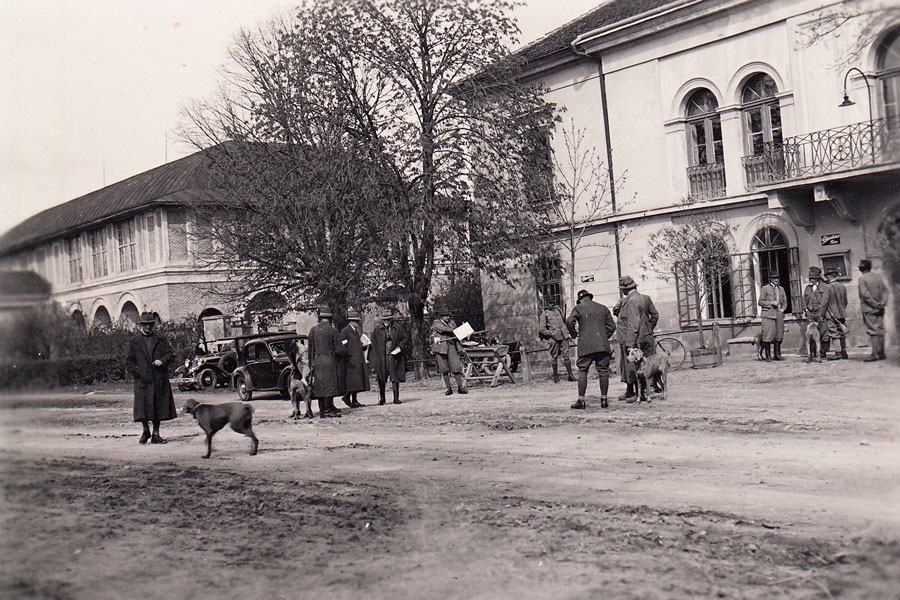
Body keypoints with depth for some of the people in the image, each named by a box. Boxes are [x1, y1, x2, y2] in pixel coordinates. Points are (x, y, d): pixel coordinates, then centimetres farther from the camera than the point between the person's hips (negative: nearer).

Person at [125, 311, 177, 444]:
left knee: (158, 406, 4)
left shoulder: (161, 340, 14)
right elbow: (129, 362, 8)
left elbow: (170, 353, 7)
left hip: (159, 379, 1)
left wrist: (162, 360, -13)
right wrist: (137, 372, -6)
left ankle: (155, 434, 13)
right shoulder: (134, 342, 10)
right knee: (142, 406, -6)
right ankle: (145, 431, 15)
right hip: (142, 380, -1)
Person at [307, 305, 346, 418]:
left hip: (317, 361, 4)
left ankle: (322, 409, 18)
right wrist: (342, 354, 15)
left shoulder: (313, 330, 4)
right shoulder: (333, 330, -7)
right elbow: (339, 349, -8)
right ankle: (327, 409, 0)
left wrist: (311, 364, 15)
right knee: (330, 384, 1)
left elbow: (309, 348, 8)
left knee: (319, 385, 10)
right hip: (329, 361, -4)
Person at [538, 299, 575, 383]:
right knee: (554, 357, 2)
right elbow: (542, 329, -1)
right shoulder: (544, 314, 2)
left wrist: (567, 334, 22)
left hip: (563, 336, 3)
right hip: (554, 338, -3)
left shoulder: (558, 310, 17)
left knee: (566, 355, 0)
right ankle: (555, 376, 13)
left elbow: (564, 321, 27)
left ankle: (570, 375, 4)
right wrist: (551, 334, -9)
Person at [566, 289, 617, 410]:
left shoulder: (578, 308, 5)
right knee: (603, 371, 6)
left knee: (582, 371, 1)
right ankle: (603, 400, 6)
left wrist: (574, 334, 6)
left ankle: (581, 400, -3)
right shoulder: (603, 308, 15)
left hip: (585, 345, -3)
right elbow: (611, 326, 13)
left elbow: (569, 321, -9)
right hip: (603, 345, 3)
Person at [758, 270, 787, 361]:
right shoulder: (765, 288, 3)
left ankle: (777, 355, 15)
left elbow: (785, 302, 23)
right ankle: (768, 356, -3)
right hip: (768, 315, -5)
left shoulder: (781, 289, 19)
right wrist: (771, 303, -13)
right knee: (768, 335, -9)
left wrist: (783, 309, 4)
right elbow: (760, 302, -1)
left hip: (779, 315, 5)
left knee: (779, 335, 5)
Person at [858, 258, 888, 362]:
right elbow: (885, 290, 6)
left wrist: (875, 304, -12)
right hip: (880, 309, 6)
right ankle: (881, 353, 13)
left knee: (873, 331, -6)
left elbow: (865, 294, -17)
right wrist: (882, 302, -1)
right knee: (880, 330, 9)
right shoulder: (878, 276, 9)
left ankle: (875, 354, -9)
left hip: (869, 309, -6)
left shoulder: (862, 278, -9)